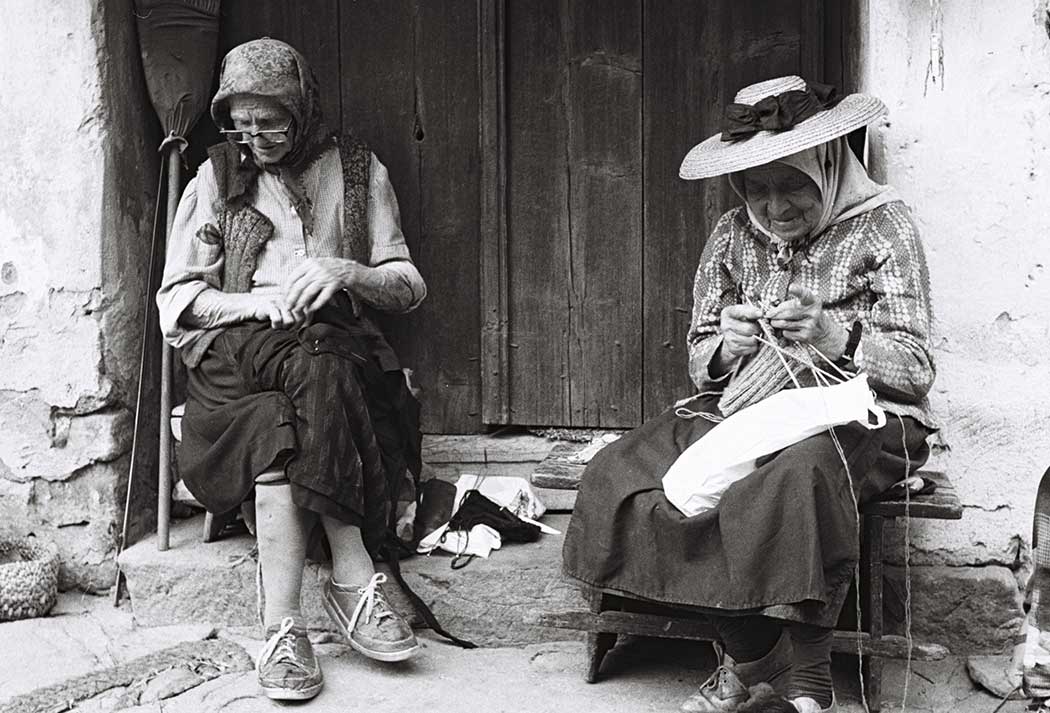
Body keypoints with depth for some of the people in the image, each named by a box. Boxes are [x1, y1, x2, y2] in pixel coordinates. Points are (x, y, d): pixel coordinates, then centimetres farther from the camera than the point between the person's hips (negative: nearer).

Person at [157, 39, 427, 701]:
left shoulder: (357, 169, 11)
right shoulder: (217, 176, 12)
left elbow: (409, 285, 9)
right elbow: (177, 300, 7)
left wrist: (347, 272, -12)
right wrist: (259, 302, -12)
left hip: (337, 343, 1)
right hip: (235, 351, 0)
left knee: (282, 427, -35)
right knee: (317, 369, -36)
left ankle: (284, 627, -33)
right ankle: (355, 577, -34)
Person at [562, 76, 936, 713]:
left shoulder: (883, 227, -2)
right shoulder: (733, 237, 10)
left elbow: (917, 367, -5)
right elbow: (700, 366, 12)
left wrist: (836, 334, -23)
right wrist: (725, 346, -12)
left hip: (859, 417, -5)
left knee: (799, 474, -40)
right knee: (620, 472, -19)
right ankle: (751, 654, -10)